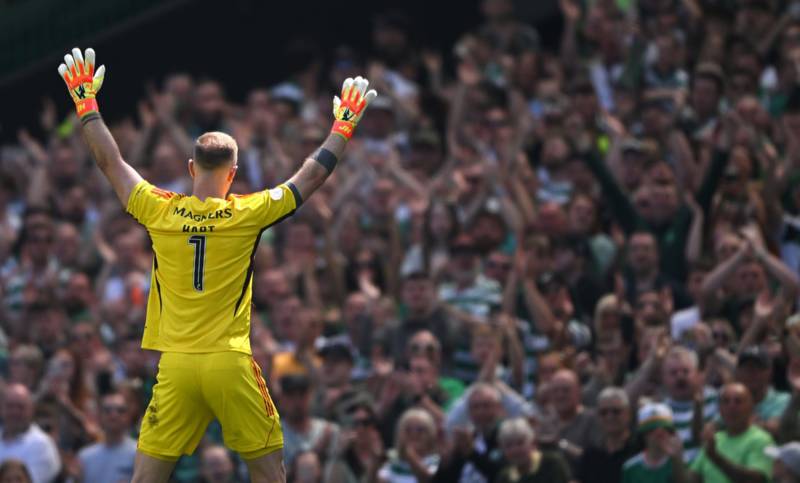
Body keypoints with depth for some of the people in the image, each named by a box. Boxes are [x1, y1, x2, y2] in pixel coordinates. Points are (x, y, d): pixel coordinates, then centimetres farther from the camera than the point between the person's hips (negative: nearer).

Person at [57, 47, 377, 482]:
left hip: (175, 365, 1)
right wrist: (343, 126, 22)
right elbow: (313, 175, 8)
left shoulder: (159, 212, 0)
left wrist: (86, 103, 23)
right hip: (231, 365, -1)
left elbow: (109, 162, 12)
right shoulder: (248, 214, -3)